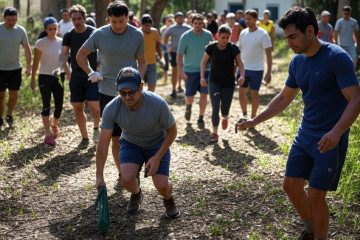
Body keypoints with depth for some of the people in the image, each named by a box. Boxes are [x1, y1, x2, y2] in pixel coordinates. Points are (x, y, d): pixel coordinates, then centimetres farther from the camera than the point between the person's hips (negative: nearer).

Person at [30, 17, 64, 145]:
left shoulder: (61, 42, 2)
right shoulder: (40, 43, -8)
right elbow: (35, 62, -4)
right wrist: (32, 79, -3)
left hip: (58, 77, 3)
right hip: (45, 77, -3)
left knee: (59, 105, 5)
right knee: (46, 105, -6)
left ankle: (54, 124, 35)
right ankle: (48, 135, -3)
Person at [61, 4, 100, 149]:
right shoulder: (69, 35, 3)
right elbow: (64, 54, 0)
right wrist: (68, 73, -11)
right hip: (76, 77, 3)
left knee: (94, 106, -13)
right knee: (78, 108, 5)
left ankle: (96, 127, 18)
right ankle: (84, 137, 20)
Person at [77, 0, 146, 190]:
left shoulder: (137, 35, -4)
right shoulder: (99, 34, -4)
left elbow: (142, 62, 5)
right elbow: (80, 55, 8)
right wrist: (91, 73, -8)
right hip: (107, 93, 1)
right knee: (115, 138, 8)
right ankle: (121, 174, 20)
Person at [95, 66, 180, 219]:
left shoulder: (158, 104, -30)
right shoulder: (111, 109, -25)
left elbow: (172, 131, -13)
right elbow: (103, 143, -19)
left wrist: (157, 158, -20)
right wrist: (99, 177, -21)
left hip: (157, 144, -1)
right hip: (130, 143, 2)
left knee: (162, 186, -18)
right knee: (127, 179, -24)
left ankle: (168, 199, 22)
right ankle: (136, 195, 15)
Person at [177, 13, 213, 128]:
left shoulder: (208, 35, -2)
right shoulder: (186, 36, -9)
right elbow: (179, 55, -9)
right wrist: (180, 70, -18)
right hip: (190, 70, -1)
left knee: (204, 94, -4)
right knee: (189, 95, 7)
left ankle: (201, 118, 8)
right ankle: (188, 107, 42)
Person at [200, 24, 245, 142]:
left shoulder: (233, 48, -13)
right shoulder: (211, 47, -10)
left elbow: (239, 63, -10)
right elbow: (204, 62, 2)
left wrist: (242, 75, -28)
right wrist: (202, 77, -8)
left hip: (228, 83, 0)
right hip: (214, 82, 0)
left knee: (225, 110, 5)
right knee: (215, 108, -11)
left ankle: (225, 118, 44)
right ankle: (214, 133, 7)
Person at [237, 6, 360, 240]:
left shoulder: (337, 57, -18)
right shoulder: (297, 61, 4)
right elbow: (284, 98, 17)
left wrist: (336, 132, -38)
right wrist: (256, 121, 11)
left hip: (330, 140, -7)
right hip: (305, 135, 7)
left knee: (315, 196, -4)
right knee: (291, 185, 11)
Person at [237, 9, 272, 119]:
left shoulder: (262, 34, -12)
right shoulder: (243, 33, 3)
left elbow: (268, 54, -12)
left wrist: (268, 72, -19)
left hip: (257, 69, -4)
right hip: (243, 68, 4)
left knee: (254, 94, 6)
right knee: (241, 93, 4)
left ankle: (253, 119, 19)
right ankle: (244, 115, 23)